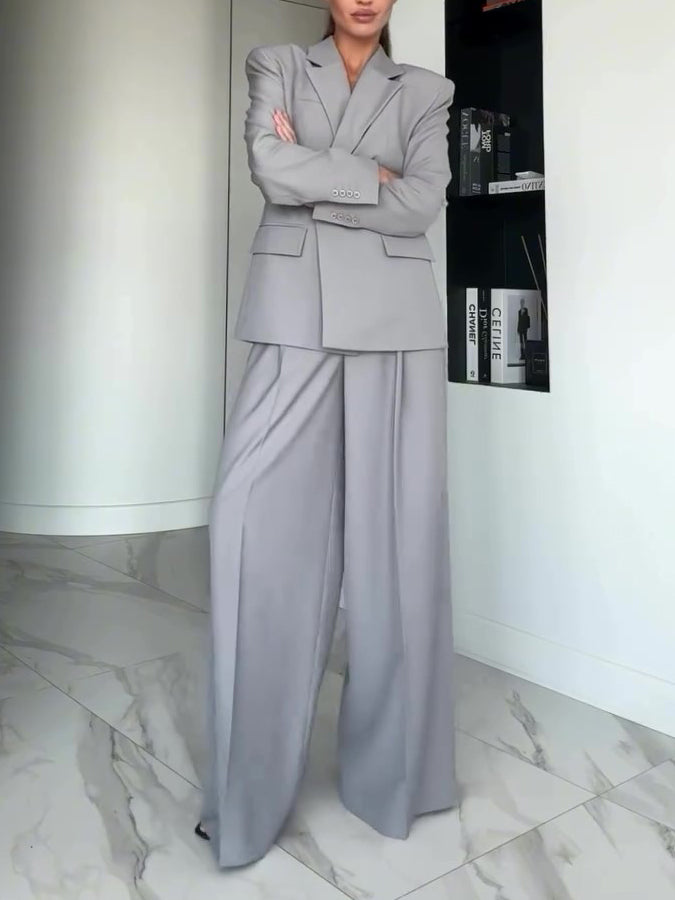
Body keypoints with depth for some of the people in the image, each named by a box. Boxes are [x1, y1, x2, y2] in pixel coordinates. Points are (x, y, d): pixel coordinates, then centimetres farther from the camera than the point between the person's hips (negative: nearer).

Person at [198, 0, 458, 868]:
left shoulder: (424, 92, 16)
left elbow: (424, 203, -2)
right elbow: (270, 166, -6)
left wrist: (311, 181, -4)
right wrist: (373, 176, -2)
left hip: (394, 319, 1)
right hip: (295, 315, 0)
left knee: (395, 529, 0)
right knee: (263, 523, -7)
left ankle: (391, 765, 15)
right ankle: (250, 781, 6)